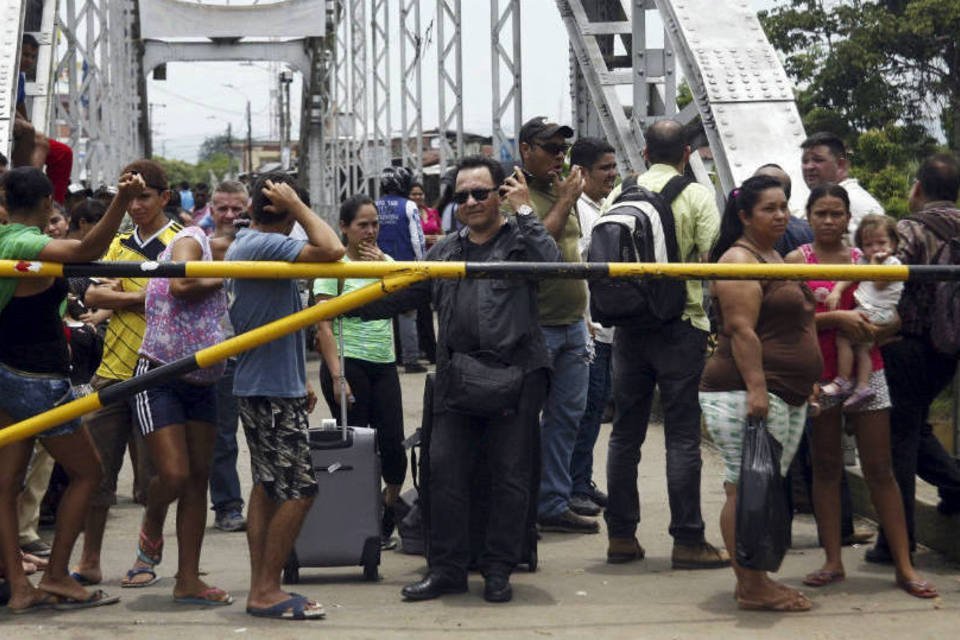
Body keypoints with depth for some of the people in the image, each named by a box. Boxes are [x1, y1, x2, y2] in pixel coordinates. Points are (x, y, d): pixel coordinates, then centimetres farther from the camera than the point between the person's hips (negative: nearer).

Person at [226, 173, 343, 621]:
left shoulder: (243, 244, 15)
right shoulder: (265, 245, -17)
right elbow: (331, 250, -31)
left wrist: (299, 382, 24)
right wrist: (297, 205, -17)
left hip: (259, 385, 10)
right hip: (273, 390, -10)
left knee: (267, 487, 12)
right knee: (299, 489, -8)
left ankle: (261, 588, 15)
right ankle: (266, 591, -4)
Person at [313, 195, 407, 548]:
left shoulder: (386, 261, 12)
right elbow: (324, 326, -9)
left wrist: (384, 267, -9)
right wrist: (337, 377, -15)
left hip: (384, 365, 5)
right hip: (348, 363, -5)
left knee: (393, 446, -1)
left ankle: (386, 517, 18)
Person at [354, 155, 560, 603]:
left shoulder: (520, 239, 3)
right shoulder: (445, 251, 19)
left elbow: (550, 262, -18)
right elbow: (407, 293, 25)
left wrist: (523, 210, -12)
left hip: (515, 376, -4)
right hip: (456, 377, 5)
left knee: (510, 477, 2)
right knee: (445, 472, 2)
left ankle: (498, 571, 12)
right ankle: (446, 569, 12)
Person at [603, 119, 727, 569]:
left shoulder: (619, 195, 5)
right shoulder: (696, 196, -5)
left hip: (629, 325, 4)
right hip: (680, 324, -4)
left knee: (625, 433, 10)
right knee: (682, 435, -1)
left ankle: (621, 535, 14)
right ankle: (687, 540, 0)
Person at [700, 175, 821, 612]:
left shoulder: (774, 257, 21)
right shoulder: (739, 261, -10)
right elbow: (741, 330, -19)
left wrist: (808, 382, 27)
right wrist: (756, 387, -25)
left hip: (786, 396, 10)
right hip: (747, 393, -10)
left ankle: (756, 579, 15)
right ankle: (751, 588, -6)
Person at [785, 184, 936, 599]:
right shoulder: (797, 261, 0)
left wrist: (871, 329, -12)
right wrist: (836, 318, -20)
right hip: (818, 375, -1)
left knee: (879, 469, 1)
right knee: (825, 467, 8)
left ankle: (905, 567, 3)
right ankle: (833, 562, 15)